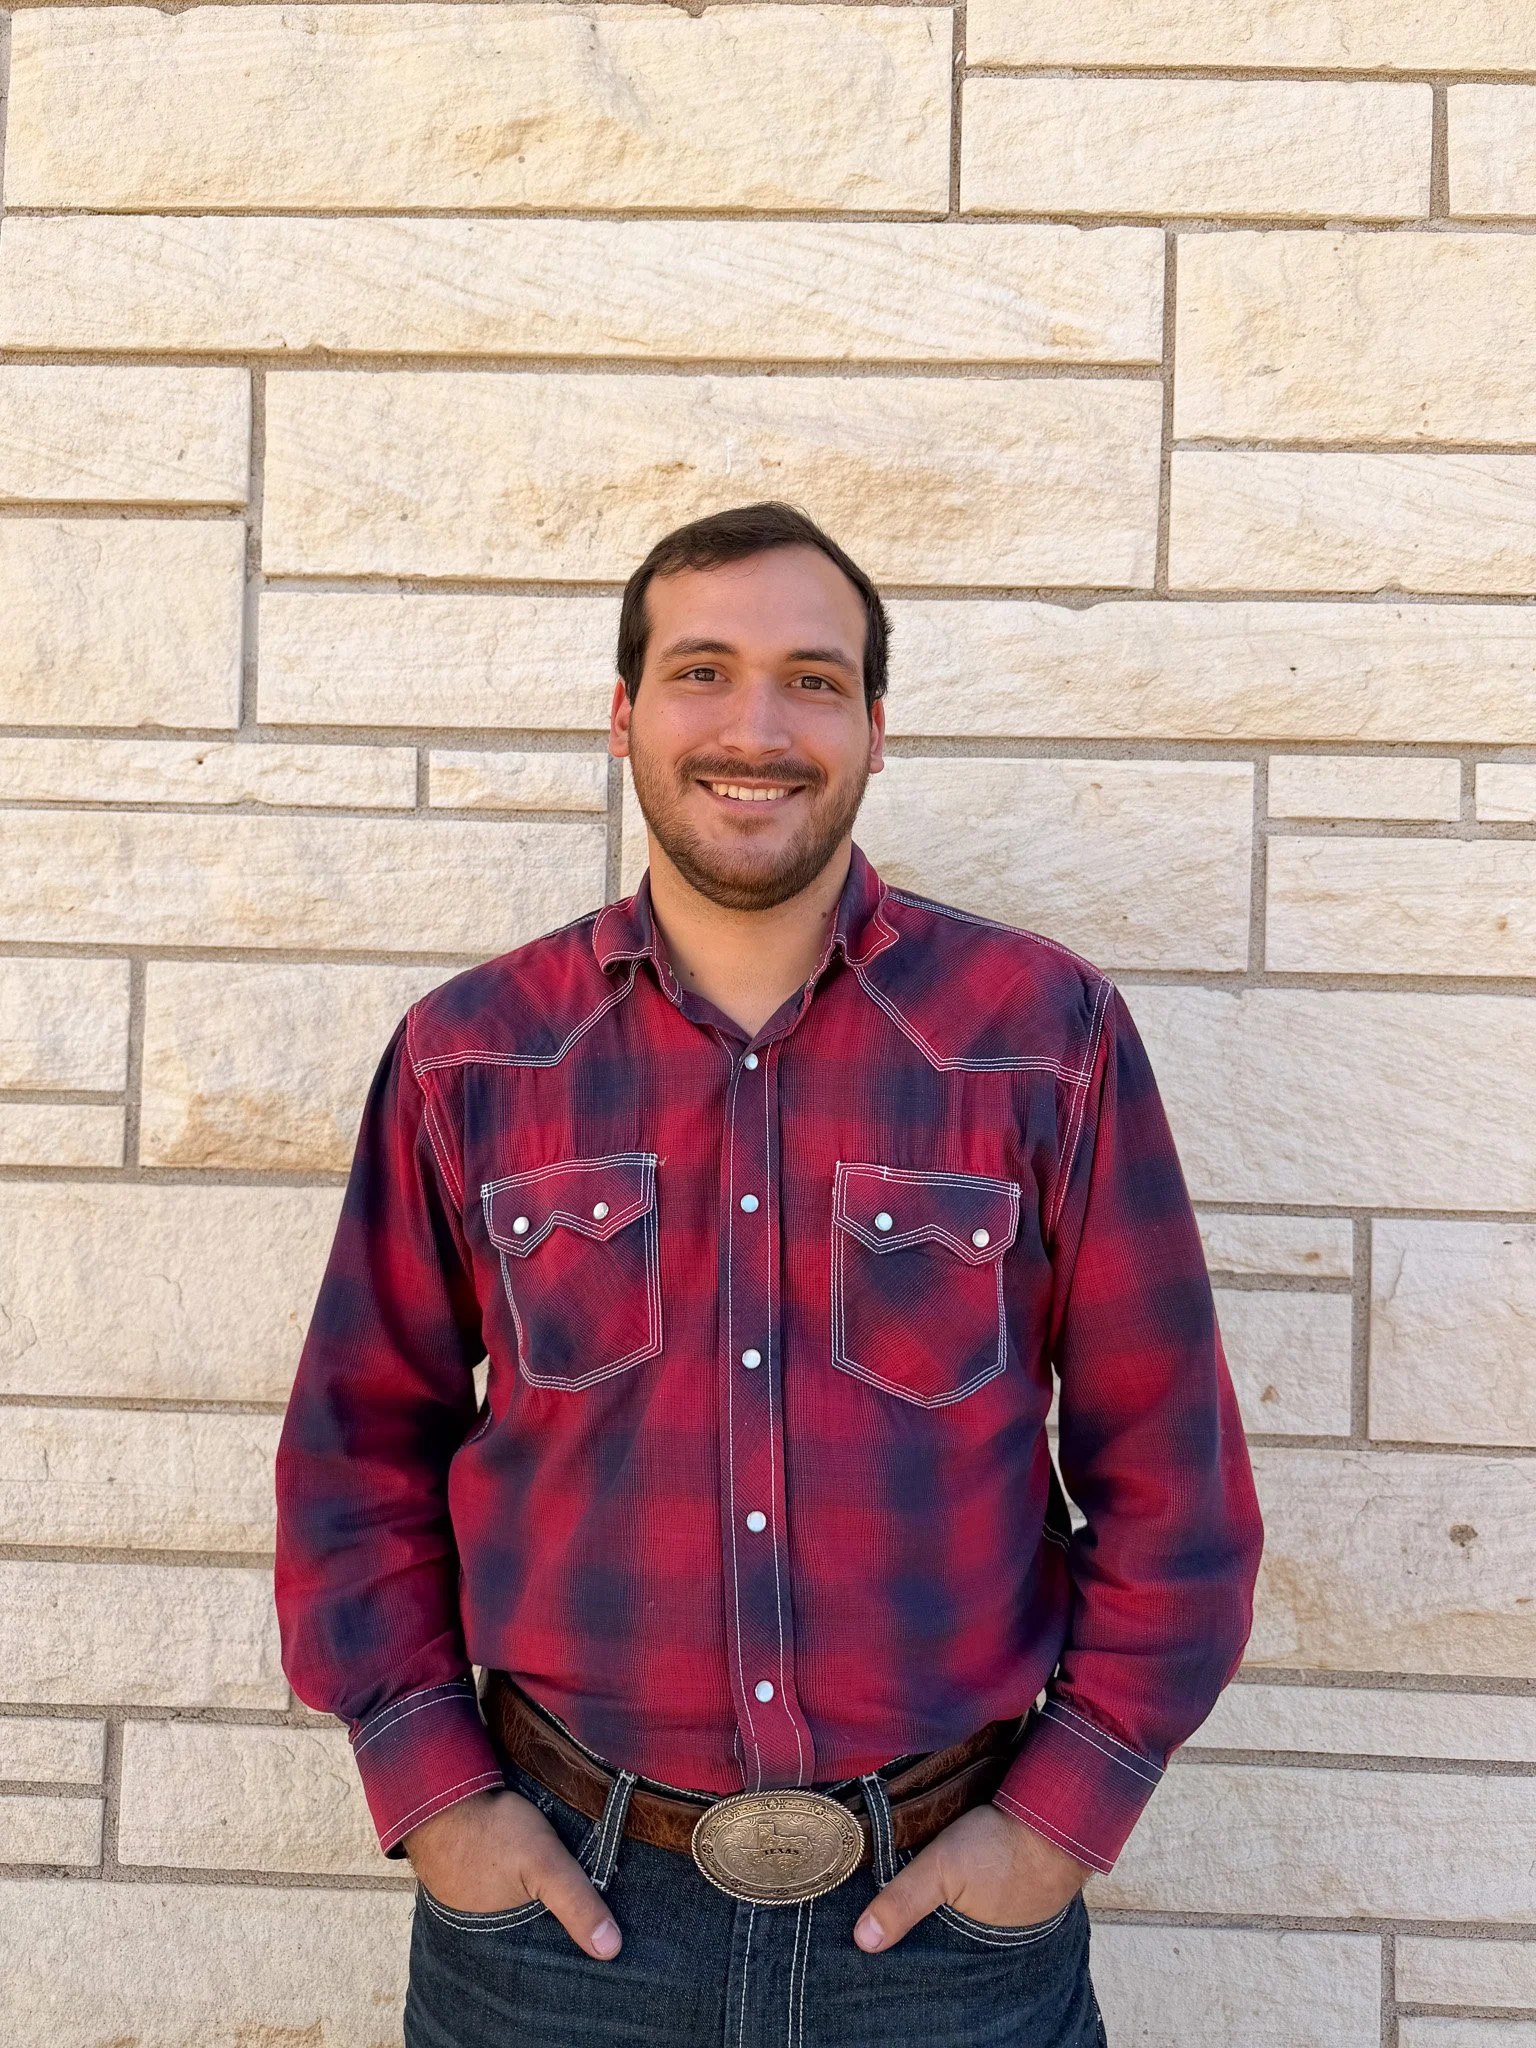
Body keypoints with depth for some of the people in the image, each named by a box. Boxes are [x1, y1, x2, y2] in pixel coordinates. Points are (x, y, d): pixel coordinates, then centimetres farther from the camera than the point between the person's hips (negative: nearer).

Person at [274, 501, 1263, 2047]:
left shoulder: (1047, 1034, -6)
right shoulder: (470, 1056, -2)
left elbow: (1167, 1462, -2)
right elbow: (363, 1441, 4)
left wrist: (1068, 1804, -6)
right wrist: (431, 1790, -2)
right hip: (560, 1897, 1)